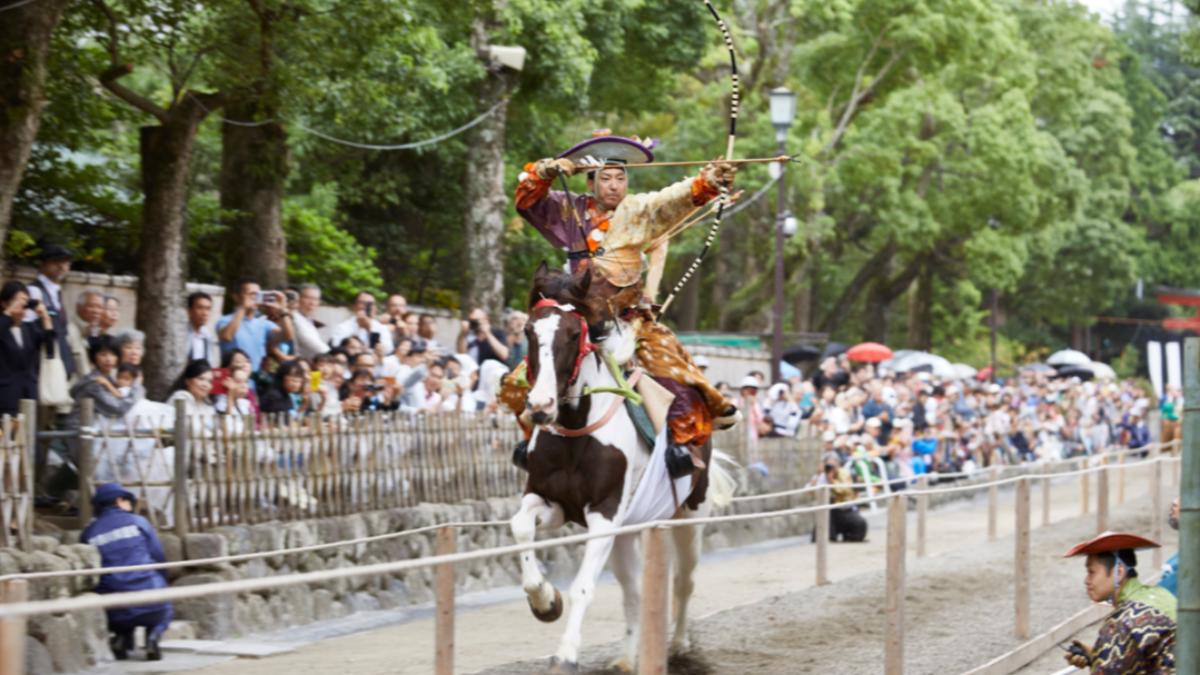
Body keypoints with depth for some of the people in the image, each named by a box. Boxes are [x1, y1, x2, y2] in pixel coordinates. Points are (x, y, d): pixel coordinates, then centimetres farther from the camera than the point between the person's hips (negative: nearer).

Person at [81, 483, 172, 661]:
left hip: (116, 613, 2)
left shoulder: (89, 533, 6)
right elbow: (159, 559, 5)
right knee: (165, 611, 33)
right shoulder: (138, 522, 2)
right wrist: (161, 586, 23)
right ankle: (153, 635, 0)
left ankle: (122, 637, 6)